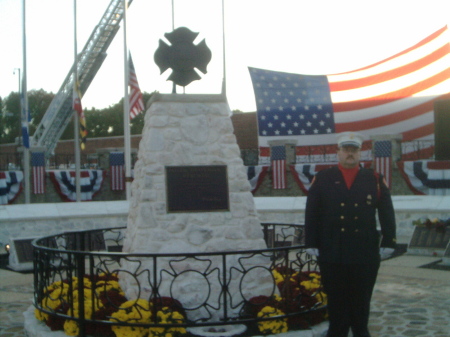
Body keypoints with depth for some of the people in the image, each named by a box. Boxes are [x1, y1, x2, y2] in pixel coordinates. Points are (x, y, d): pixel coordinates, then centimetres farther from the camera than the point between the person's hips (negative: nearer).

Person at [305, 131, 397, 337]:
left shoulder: (375, 179, 5)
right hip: (332, 253, 0)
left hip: (366, 253, 1)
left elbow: (387, 213, 5)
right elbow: (311, 214, 2)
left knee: (361, 299, 11)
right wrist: (312, 243, -3)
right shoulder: (322, 179, 3)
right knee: (337, 299, 8)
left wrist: (388, 242, -1)